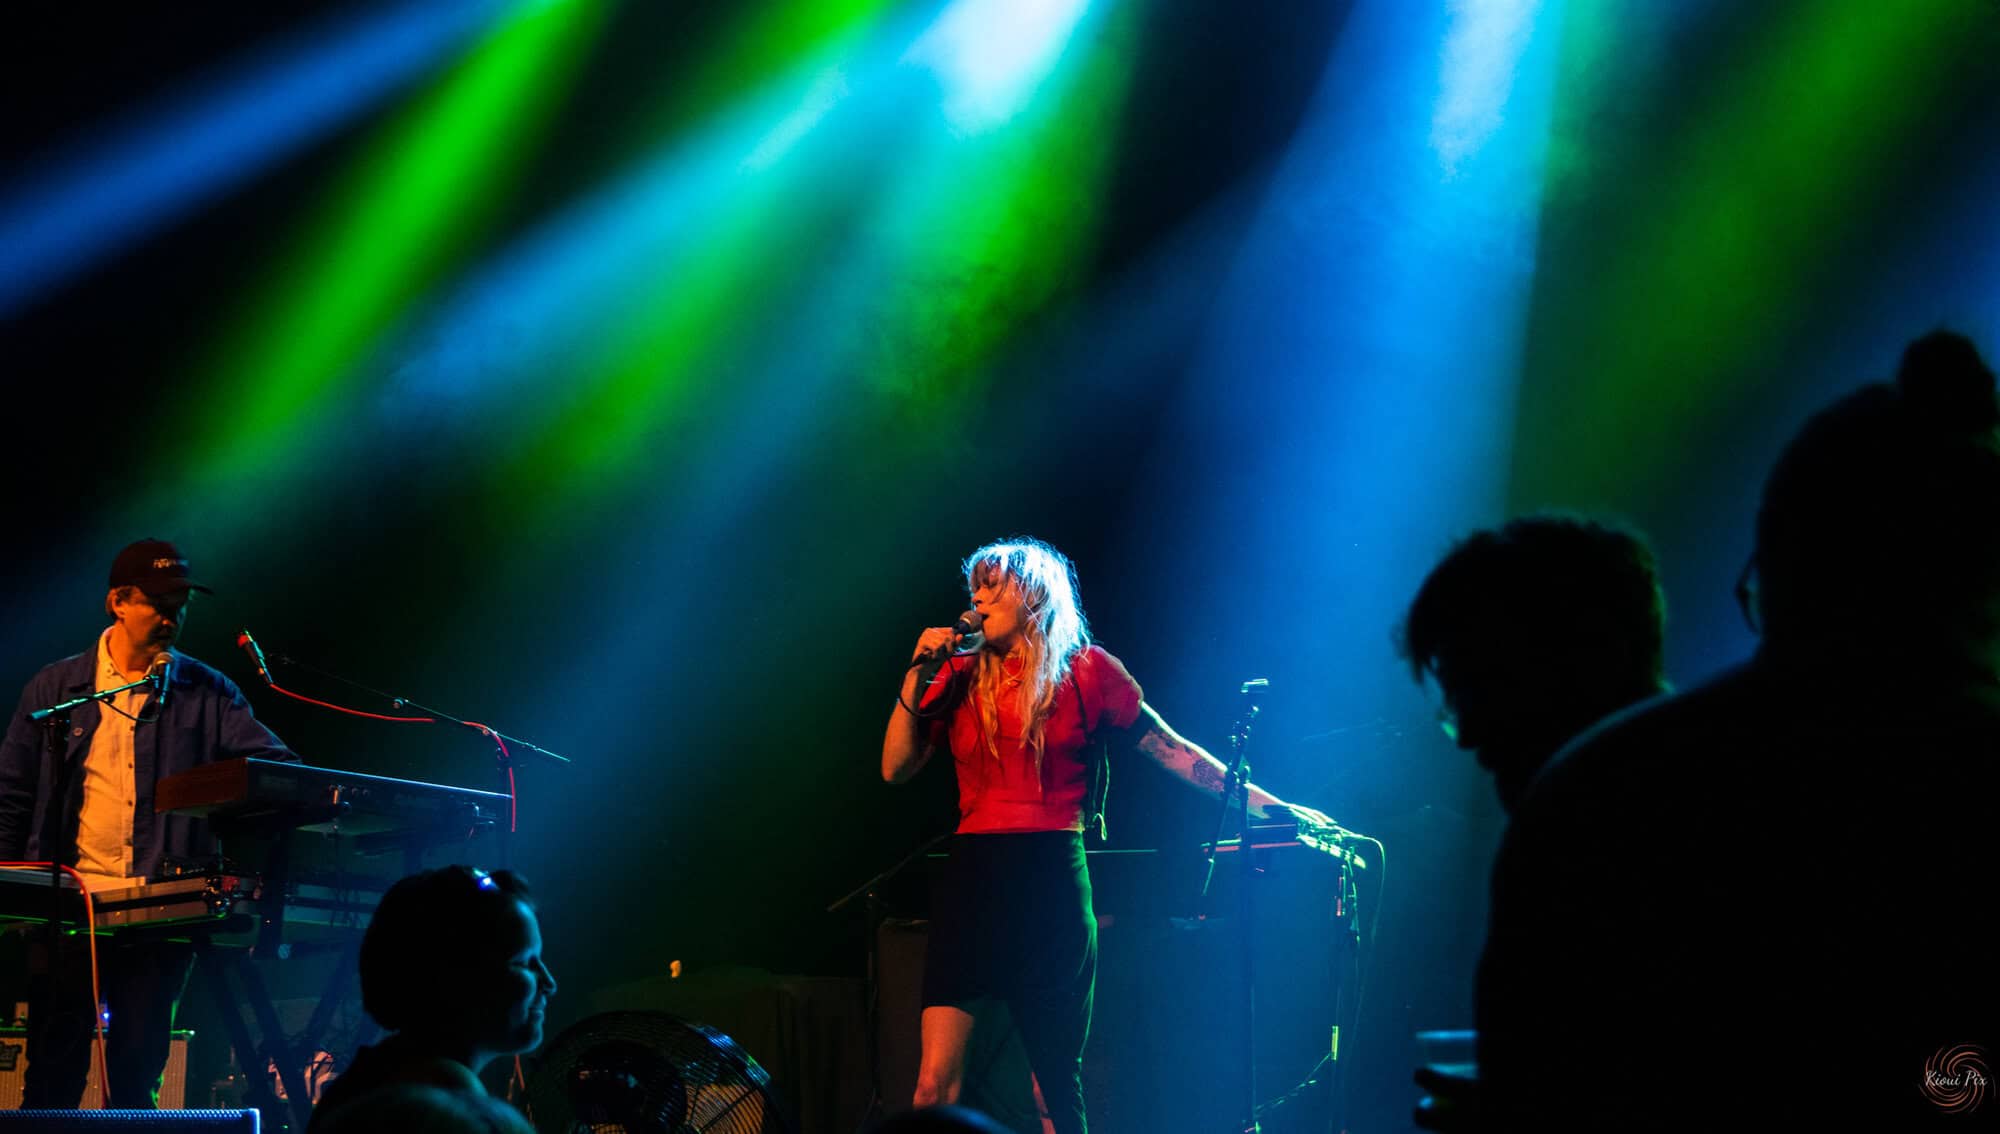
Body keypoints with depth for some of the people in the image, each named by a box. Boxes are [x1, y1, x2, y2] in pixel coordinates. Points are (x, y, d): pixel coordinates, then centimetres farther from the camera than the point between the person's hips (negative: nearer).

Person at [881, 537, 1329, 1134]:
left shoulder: (1085, 670, 6)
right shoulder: (962, 675, 13)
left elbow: (1173, 751, 9)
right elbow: (896, 767, 10)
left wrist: (1266, 805, 7)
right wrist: (918, 675, 1)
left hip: (1051, 881, -2)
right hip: (973, 879, 2)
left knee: (1055, 1081, 1)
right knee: (936, 1079, -9)